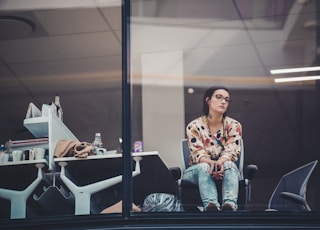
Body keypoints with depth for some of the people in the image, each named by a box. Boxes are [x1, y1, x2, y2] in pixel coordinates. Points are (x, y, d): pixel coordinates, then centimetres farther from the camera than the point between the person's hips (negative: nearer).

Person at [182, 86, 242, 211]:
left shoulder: (234, 126, -1)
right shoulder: (194, 126, -5)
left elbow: (231, 152, -13)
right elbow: (198, 154, -15)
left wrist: (220, 162, -38)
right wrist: (211, 163, -39)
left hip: (225, 170, 1)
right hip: (197, 171, -1)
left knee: (229, 164, -33)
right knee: (204, 167, -35)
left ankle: (230, 204, -61)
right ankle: (211, 205, -64)